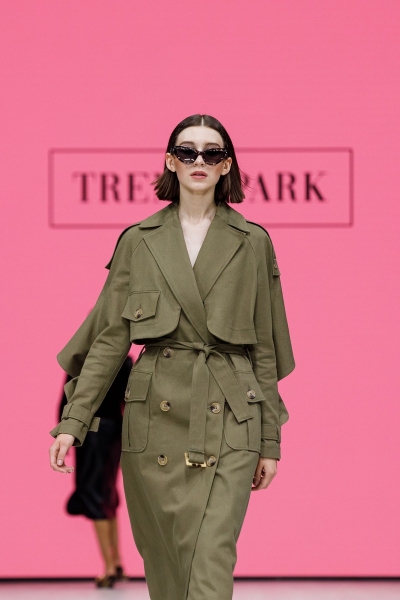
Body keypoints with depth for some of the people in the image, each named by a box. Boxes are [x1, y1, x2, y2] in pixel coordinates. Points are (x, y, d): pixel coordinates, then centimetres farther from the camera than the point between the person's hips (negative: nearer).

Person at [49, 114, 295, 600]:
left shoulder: (252, 242, 6)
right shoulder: (138, 241, 7)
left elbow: (264, 346, 8)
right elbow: (110, 337, 8)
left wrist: (270, 439, 7)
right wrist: (74, 421, 0)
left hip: (229, 421, -1)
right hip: (155, 415, 2)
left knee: (212, 559, -14)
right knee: (164, 557, 6)